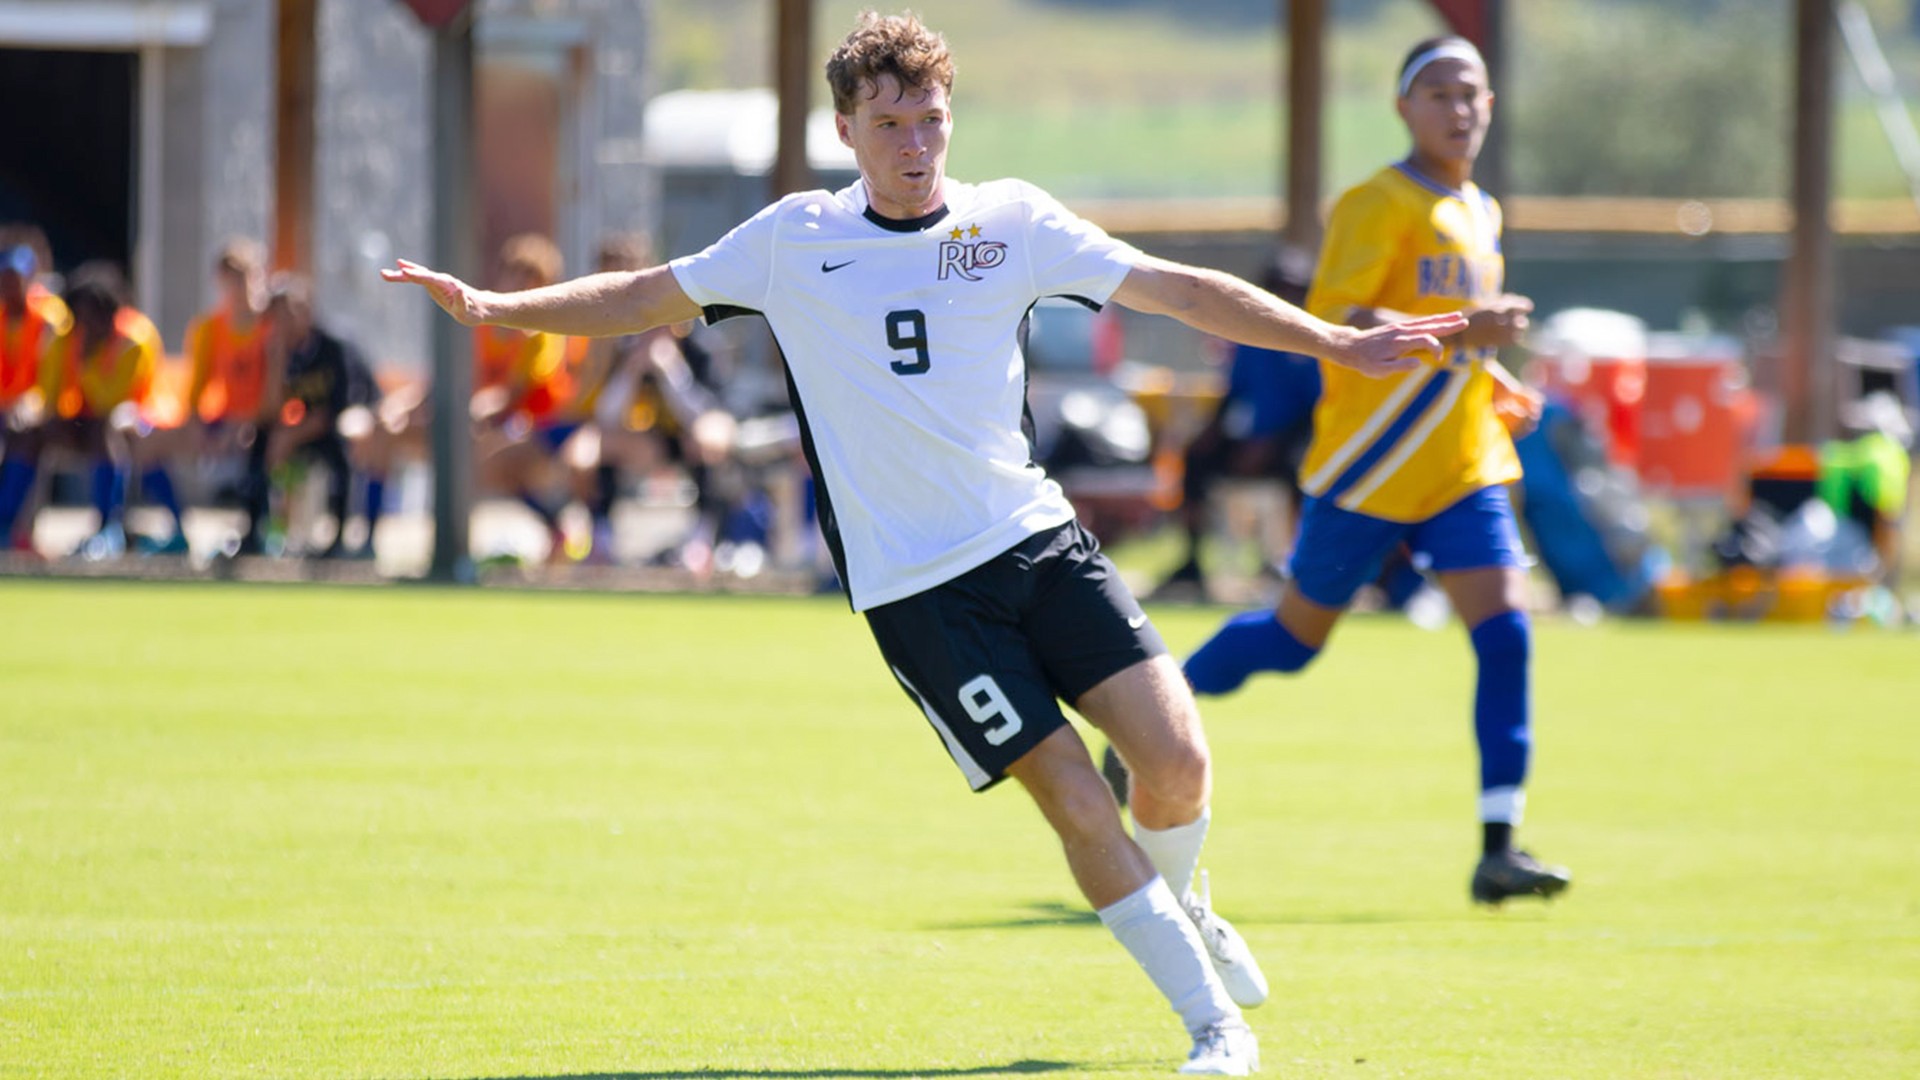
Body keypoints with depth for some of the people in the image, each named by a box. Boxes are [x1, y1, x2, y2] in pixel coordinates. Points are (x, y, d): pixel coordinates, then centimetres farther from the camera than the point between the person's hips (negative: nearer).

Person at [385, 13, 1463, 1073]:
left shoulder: (1011, 221, 4)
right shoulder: (794, 239, 2)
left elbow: (1179, 290, 5)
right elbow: (645, 298, 11)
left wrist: (1339, 342, 1)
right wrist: (492, 308, 0)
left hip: (1038, 536, 2)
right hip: (913, 582, -2)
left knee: (1176, 761, -12)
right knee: (1074, 798, -12)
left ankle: (1182, 907, 22)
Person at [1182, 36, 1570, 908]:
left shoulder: (1480, 214, 16)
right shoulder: (1378, 205, -10)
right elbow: (1329, 319, -22)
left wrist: (1497, 386, 14)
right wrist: (1460, 331, -28)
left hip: (1463, 467, 6)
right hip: (1373, 466, -6)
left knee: (1505, 632, -10)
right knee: (1298, 634, 5)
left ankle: (1499, 849, -12)